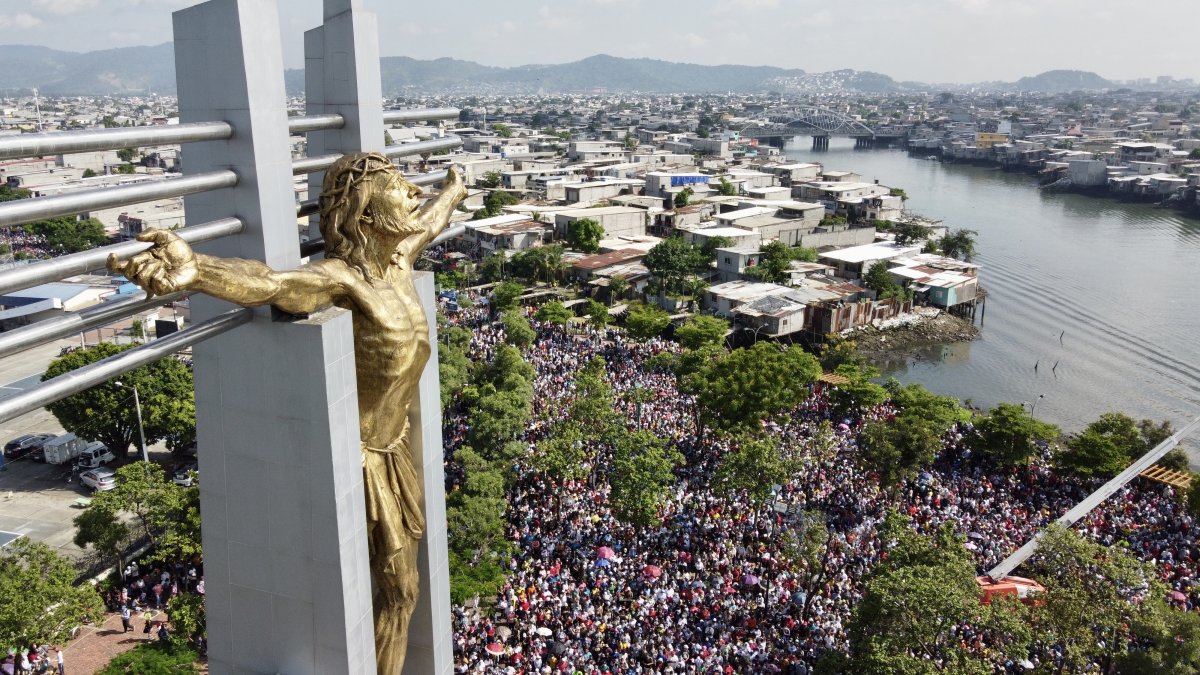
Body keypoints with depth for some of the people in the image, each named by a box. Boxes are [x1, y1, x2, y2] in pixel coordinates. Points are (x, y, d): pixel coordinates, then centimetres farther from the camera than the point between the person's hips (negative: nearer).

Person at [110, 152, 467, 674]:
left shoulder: (398, 257, -1)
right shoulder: (341, 277, -26)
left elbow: (429, 221, 22)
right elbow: (270, 283, -47)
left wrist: (452, 192, 44)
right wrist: (193, 270, -67)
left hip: (393, 452, 8)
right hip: (360, 460, -8)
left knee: (400, 588, 21)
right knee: (397, 592, 6)